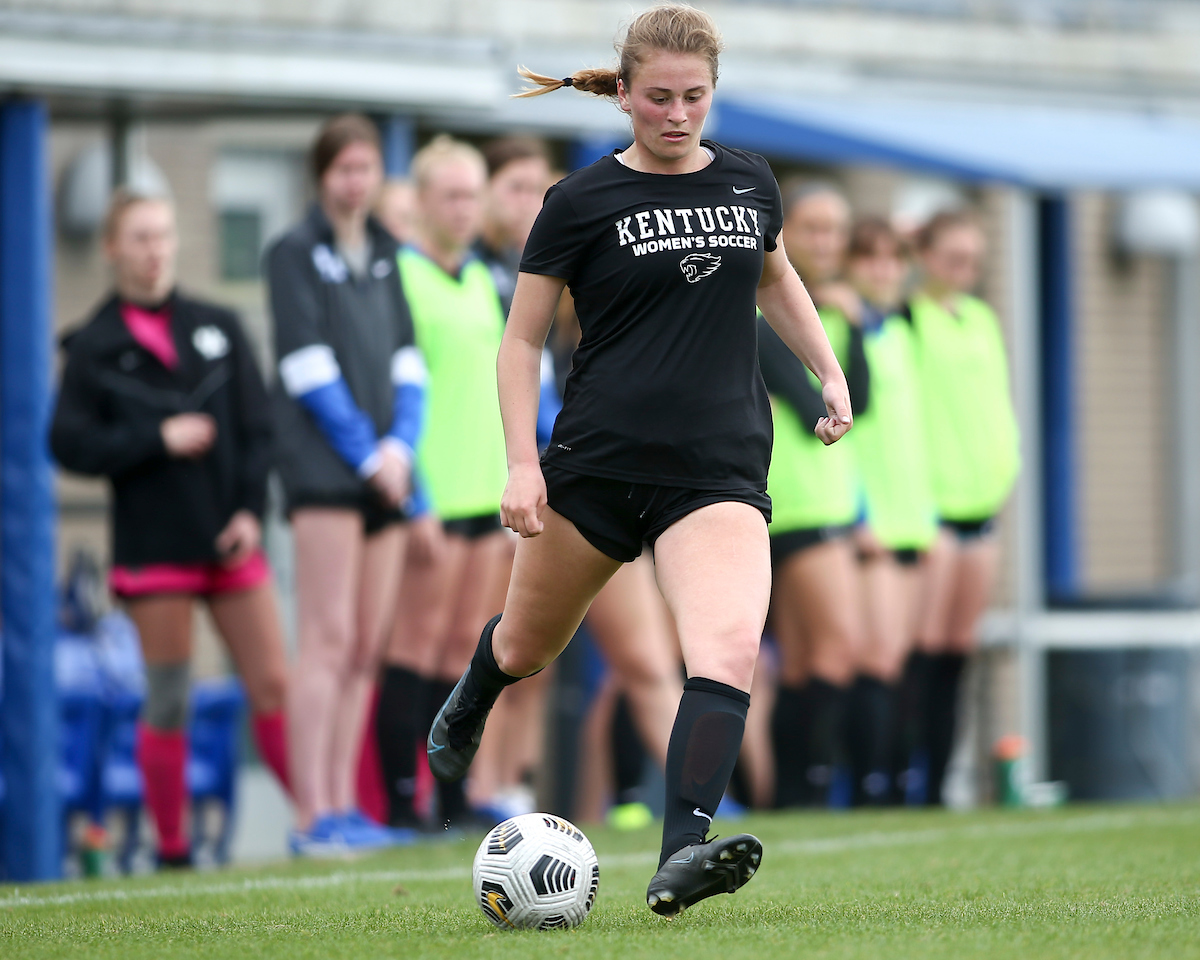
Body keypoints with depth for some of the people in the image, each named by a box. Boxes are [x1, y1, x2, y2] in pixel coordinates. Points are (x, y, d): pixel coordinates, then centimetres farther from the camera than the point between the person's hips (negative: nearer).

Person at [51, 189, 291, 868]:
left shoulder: (218, 327, 10)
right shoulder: (95, 348, 3)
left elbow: (257, 425, 9)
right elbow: (70, 443, -5)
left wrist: (251, 507, -4)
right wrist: (157, 440, -13)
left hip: (230, 538, 2)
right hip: (154, 547, -2)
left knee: (275, 684, -1)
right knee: (168, 702, 1)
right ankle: (172, 850, 8)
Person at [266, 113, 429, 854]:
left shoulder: (388, 257, 18)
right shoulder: (295, 253, 1)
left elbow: (407, 359, 13)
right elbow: (309, 365, -6)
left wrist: (401, 444, -3)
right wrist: (366, 454, -10)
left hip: (387, 467, 6)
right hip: (325, 466, -6)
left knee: (369, 647, 5)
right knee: (329, 640, -12)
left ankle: (345, 806, 8)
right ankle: (315, 817, -14)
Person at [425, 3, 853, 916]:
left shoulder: (749, 183, 8)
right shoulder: (582, 202, -3)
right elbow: (522, 341, 2)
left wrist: (829, 371, 21)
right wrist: (523, 463, -8)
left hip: (721, 467, 1)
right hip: (596, 463, -1)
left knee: (731, 650, -24)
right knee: (528, 646, 16)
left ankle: (682, 858, -33)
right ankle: (468, 707, 53)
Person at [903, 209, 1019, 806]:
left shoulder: (982, 319, 16)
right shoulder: (905, 319, -6)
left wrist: (1006, 464, 13)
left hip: (982, 499, 7)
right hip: (929, 503, -7)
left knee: (958, 648, 7)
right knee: (926, 646, -11)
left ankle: (938, 776, 10)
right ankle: (915, 784, -11)